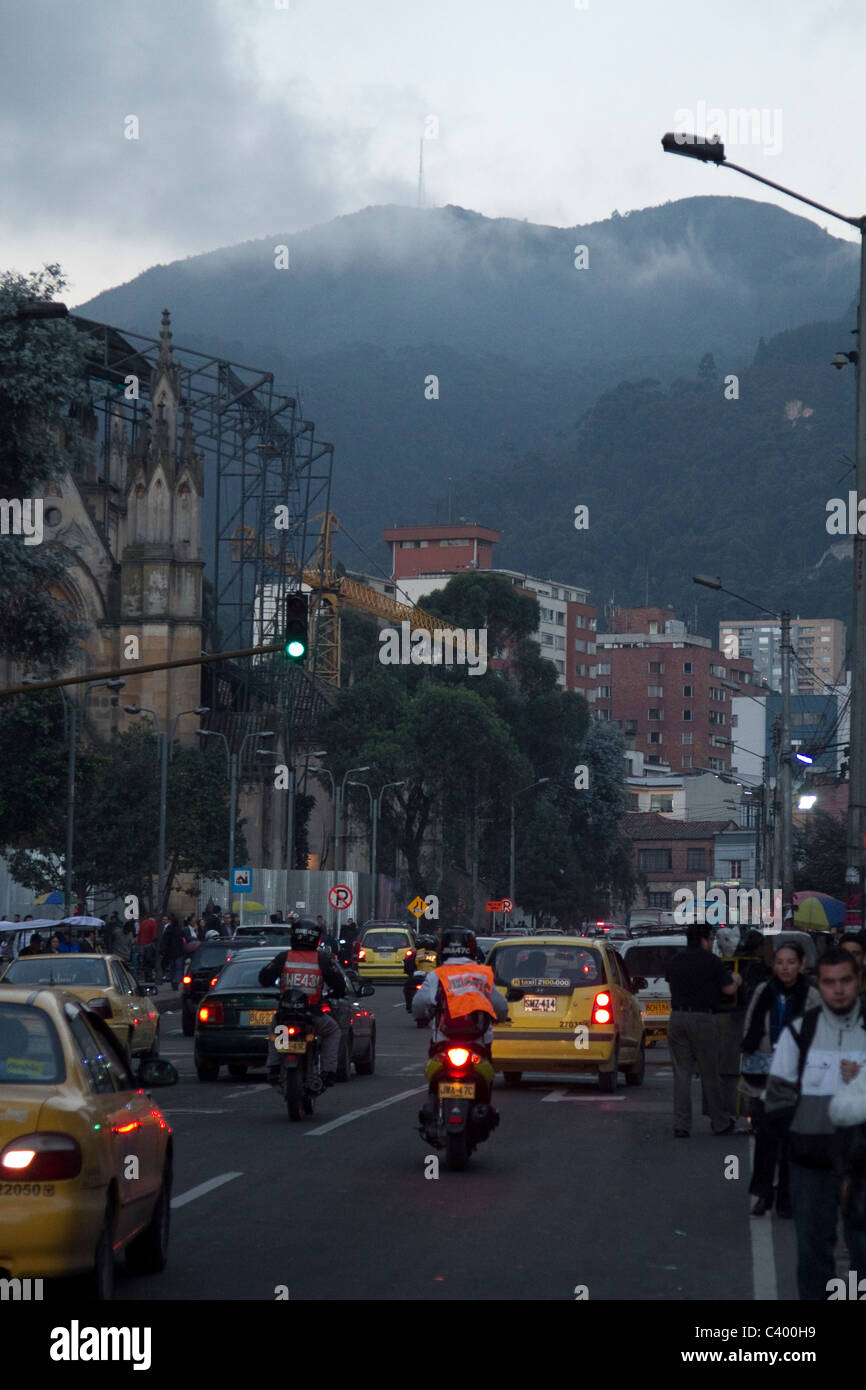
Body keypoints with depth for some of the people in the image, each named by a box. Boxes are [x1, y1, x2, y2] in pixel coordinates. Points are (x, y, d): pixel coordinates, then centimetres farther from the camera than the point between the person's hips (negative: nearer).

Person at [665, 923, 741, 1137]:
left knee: (681, 1073, 6)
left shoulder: (675, 961, 11)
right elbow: (729, 989, -4)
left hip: (677, 1018, 4)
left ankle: (681, 1125, 1)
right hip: (703, 1019, -4)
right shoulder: (711, 960, -6)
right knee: (710, 1074, 5)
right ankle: (720, 1123, 16)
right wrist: (735, 980, 17)